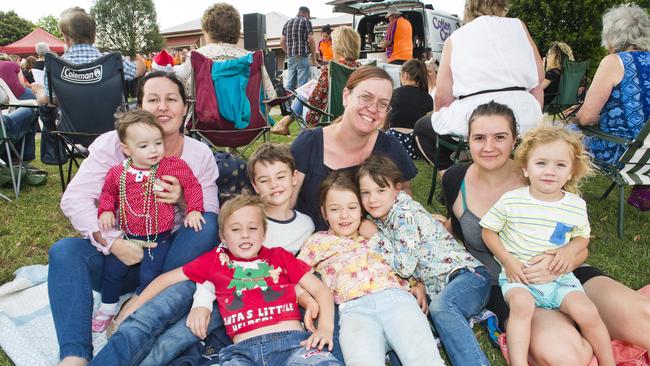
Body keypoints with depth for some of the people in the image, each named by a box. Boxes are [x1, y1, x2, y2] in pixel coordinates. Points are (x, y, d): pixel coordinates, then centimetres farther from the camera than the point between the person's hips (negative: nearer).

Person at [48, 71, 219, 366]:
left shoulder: (200, 154, -1)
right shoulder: (114, 144, -5)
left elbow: (210, 219, -3)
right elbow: (74, 199, -13)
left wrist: (183, 200, -24)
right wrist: (112, 242, -25)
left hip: (172, 257, 1)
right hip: (121, 253, 0)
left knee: (208, 225, -26)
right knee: (64, 251, -25)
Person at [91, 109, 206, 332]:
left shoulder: (173, 166, -12)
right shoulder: (117, 173, -4)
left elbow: (192, 185, -2)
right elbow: (108, 193, 15)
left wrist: (193, 210, -10)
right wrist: (105, 211, -2)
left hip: (158, 238, -3)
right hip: (127, 236, 3)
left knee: (149, 275, -11)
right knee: (112, 270, 6)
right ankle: (108, 307, 34)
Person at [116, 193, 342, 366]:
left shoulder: (279, 256, 20)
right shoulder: (215, 260, 21)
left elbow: (321, 289, 16)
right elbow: (166, 279, 27)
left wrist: (326, 327, -2)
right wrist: (130, 313, 21)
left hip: (293, 340, 0)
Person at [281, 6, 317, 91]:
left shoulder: (287, 22, 16)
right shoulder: (306, 21, 0)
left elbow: (282, 42, 14)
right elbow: (311, 41, -6)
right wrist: (314, 57, 2)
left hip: (290, 57, 6)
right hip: (302, 56, -5)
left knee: (289, 83, 7)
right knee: (302, 84, -5)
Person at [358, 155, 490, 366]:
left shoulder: (405, 214, -12)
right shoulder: (381, 220, 12)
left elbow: (404, 266, -19)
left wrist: (376, 238, -8)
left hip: (468, 276, -8)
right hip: (437, 290, 8)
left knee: (440, 306, -38)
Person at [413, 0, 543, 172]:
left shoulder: (455, 38, 10)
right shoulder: (517, 26, 16)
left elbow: (442, 96, 3)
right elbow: (538, 77, 10)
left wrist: (440, 121, 21)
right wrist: (534, 117, 22)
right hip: (524, 116, 3)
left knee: (422, 128, 21)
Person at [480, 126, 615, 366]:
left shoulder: (576, 206, 0)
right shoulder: (511, 201, -9)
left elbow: (583, 237, 16)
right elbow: (488, 231, 0)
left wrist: (569, 250, -7)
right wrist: (508, 261, -12)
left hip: (559, 276, 3)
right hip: (518, 276, -3)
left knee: (587, 312, -15)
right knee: (521, 303, -32)